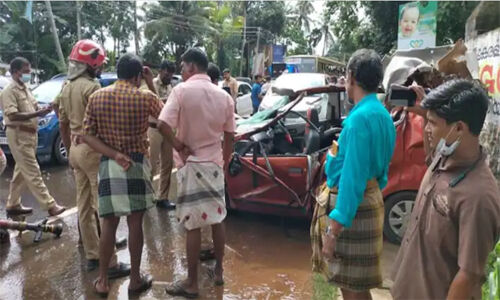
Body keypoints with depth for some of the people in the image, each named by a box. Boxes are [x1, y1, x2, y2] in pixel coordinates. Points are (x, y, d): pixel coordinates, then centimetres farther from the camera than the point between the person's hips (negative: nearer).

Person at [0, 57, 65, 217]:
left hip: (30, 134, 10)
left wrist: (43, 109, 0)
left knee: (22, 172, 15)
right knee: (32, 173, -8)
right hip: (19, 135, -10)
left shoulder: (25, 89, 14)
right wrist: (37, 113, -28)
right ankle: (50, 205, -9)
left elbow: (33, 108, 22)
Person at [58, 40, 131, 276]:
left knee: (84, 205, 13)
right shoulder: (91, 87, -16)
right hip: (94, 150, -9)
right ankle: (110, 263, 0)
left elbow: (63, 125, 17)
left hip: (76, 149, 9)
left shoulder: (66, 88, 12)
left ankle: (92, 256, 24)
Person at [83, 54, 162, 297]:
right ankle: (135, 279, 18)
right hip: (137, 164, -3)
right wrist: (151, 86, 13)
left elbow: (88, 136, -4)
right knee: (135, 223, 7)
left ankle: (102, 281, 19)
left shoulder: (96, 97, 1)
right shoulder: (145, 97, -8)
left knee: (109, 222, 12)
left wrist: (115, 155, -10)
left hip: (107, 165, 3)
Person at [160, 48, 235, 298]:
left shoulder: (182, 90, -11)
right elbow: (229, 137, 8)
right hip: (214, 164, 5)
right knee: (217, 220, 15)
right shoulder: (224, 96, 4)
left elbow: (163, 124, -23)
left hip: (191, 164, -5)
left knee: (193, 225, 0)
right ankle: (218, 271, 28)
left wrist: (179, 147, -10)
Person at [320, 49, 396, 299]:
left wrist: (333, 229, -24)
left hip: (354, 205, -10)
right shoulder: (382, 114, 10)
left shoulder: (360, 117, -21)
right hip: (370, 199, 10)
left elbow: (352, 177, -25)